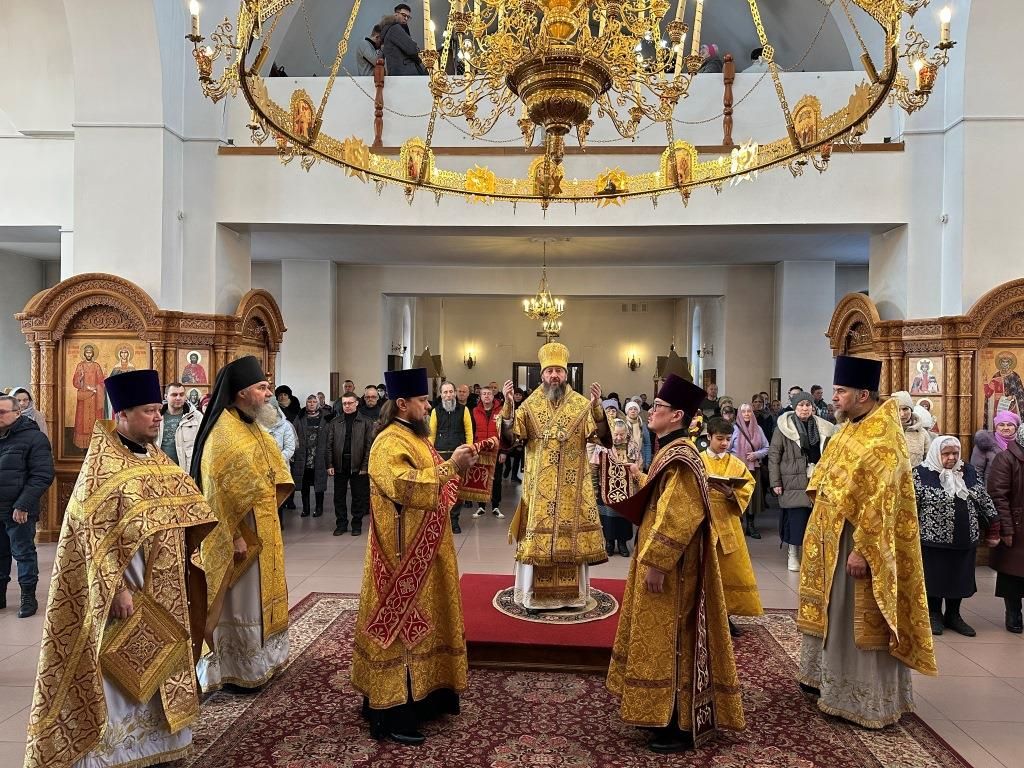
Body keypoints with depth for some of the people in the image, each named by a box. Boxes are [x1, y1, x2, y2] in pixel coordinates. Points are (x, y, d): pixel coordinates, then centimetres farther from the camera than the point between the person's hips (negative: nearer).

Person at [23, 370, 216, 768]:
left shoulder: (155, 459, 7)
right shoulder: (102, 464, -15)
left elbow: (180, 509, 13)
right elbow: (95, 535, -18)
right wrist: (117, 587, -22)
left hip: (159, 588, 8)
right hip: (125, 587, -7)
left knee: (152, 664, 17)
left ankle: (152, 735, 31)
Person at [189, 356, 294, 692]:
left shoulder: (251, 426, 8)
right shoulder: (225, 433, -20)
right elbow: (222, 491, -23)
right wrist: (235, 536, -22)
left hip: (262, 529, 9)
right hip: (242, 534, -9)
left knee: (258, 596, 20)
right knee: (240, 602, 4)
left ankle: (257, 659, 34)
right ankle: (238, 671, 19)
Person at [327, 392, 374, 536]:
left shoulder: (366, 423, 0)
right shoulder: (335, 423, 8)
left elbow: (369, 446, -3)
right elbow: (329, 445, 7)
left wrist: (365, 466, -9)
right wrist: (330, 465, -1)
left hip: (358, 466, -2)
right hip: (339, 465, 3)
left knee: (358, 497, 5)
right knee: (339, 496, 8)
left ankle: (357, 524, 17)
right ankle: (341, 524, 20)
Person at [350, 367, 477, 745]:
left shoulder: (414, 436, 13)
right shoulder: (389, 443, -18)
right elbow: (409, 488, -32)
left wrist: (454, 465, 5)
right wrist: (450, 467, -27)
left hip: (425, 551, 10)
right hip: (404, 556, -10)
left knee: (420, 621, 17)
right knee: (401, 623, -2)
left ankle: (423, 694, 30)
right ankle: (392, 713, 8)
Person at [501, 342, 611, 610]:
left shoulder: (582, 404, -1)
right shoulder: (530, 405, 1)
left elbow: (604, 438, -11)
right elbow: (508, 437, -8)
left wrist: (597, 407, -26)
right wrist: (508, 405, -22)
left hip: (572, 486, 0)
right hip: (539, 486, 0)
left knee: (572, 536, 7)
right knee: (538, 535, 3)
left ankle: (571, 592, 21)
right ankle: (535, 593, 15)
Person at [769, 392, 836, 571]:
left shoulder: (822, 428, 9)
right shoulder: (784, 427, -2)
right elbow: (773, 455, -4)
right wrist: (775, 482, -9)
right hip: (794, 481, -3)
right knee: (796, 517, -2)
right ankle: (793, 554, 12)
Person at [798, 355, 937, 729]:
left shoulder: (883, 441, -21)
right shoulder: (849, 431, 7)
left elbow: (879, 503, -24)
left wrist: (862, 550, -24)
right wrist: (822, 537, 18)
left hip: (859, 544, -9)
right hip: (834, 540, 9)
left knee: (860, 622, 2)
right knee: (834, 614, 20)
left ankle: (868, 701, 16)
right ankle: (830, 678, 35)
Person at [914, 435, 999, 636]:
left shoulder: (969, 472, 6)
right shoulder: (921, 474, -9)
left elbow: (985, 502, 12)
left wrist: (994, 531, 11)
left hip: (965, 542, 4)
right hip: (933, 541, -4)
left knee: (959, 579, 13)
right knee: (934, 579, 7)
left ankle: (953, 616, 29)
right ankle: (934, 616, 24)